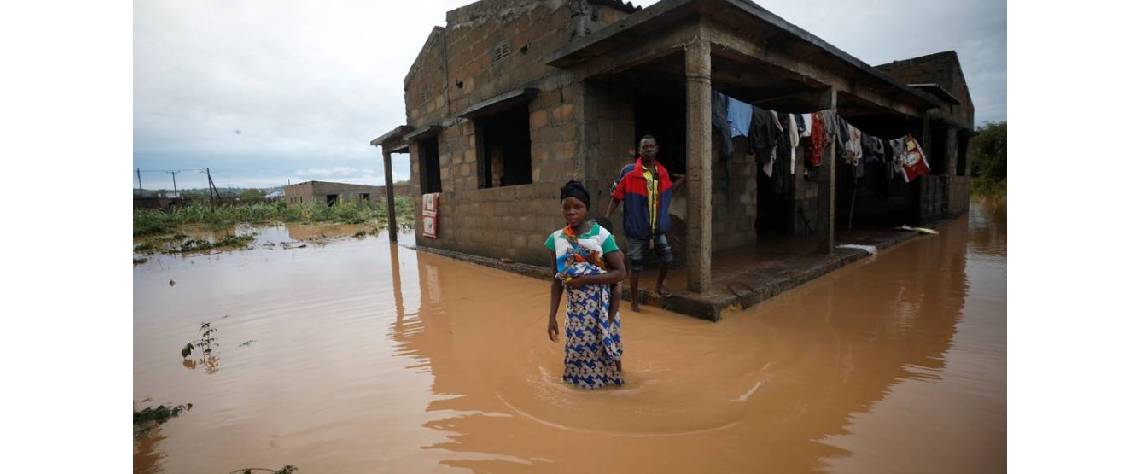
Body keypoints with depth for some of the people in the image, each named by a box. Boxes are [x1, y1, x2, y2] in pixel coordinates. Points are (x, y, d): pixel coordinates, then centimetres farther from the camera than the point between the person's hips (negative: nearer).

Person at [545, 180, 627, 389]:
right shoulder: (556, 239, -1)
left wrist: (586, 279, -19)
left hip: (602, 308, -3)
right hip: (575, 309, 3)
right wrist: (552, 317, 0)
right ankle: (581, 376, 39)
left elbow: (621, 272, -11)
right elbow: (556, 282, 3)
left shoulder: (601, 235, -10)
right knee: (579, 351, 12)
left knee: (601, 350, 6)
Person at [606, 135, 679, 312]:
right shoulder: (628, 171, -13)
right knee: (636, 265, 6)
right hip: (637, 228, -4)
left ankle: (659, 286, 35)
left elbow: (668, 190, 22)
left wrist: (683, 180, 14)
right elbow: (616, 197, -9)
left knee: (667, 258, 5)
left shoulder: (662, 172, 3)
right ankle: (633, 301, 23)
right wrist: (606, 218, -13)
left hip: (658, 227, 4)